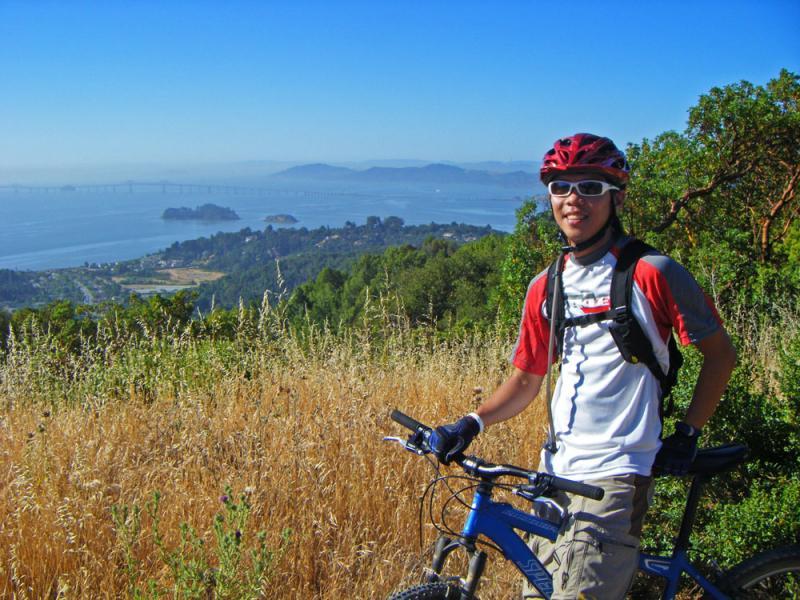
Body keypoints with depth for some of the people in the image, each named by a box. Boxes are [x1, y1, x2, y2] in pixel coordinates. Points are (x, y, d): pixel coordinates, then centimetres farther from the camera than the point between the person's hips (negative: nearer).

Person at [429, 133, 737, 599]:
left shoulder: (651, 273, -8)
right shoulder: (546, 287, 8)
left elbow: (720, 353, 1)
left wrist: (688, 433, -4)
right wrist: (473, 423, -1)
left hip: (616, 476, -6)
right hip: (555, 472, 6)